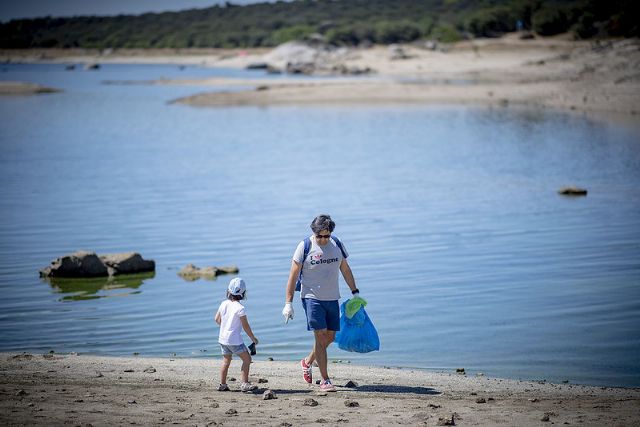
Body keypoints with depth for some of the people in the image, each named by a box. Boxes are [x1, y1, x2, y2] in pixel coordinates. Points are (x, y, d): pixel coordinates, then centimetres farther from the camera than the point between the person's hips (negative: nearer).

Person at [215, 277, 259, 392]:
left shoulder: (224, 304, 2)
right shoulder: (240, 308, -17)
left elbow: (217, 319, 13)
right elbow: (245, 326, -12)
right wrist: (253, 338, 0)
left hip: (223, 338, 7)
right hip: (234, 339, -7)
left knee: (226, 360, 18)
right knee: (247, 358, 3)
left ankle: (222, 384, 18)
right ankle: (244, 384, -1)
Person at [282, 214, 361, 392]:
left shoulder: (337, 245, 4)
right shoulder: (305, 247, -8)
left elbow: (345, 270, 17)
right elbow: (293, 276, -5)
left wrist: (355, 292, 14)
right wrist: (288, 303, -9)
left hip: (332, 298, 5)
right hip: (312, 297, -5)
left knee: (330, 337, 10)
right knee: (321, 336, -11)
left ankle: (307, 362, 35)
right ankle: (325, 380, -7)